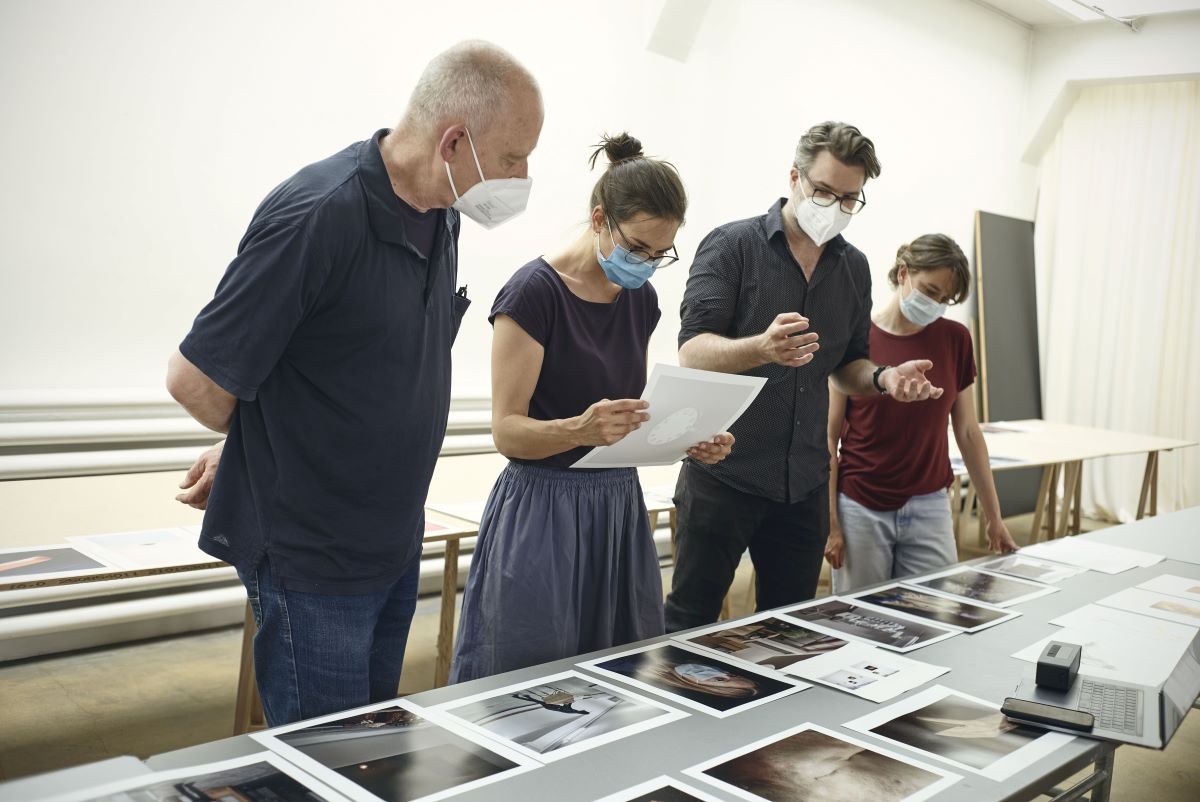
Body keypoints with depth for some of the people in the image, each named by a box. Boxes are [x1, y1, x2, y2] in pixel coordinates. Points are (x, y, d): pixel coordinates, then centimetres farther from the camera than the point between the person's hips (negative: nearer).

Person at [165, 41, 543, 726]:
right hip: (313, 559, -8)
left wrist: (240, 458, 11)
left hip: (398, 544, 8)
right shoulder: (318, 216, -24)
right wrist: (261, 448, 2)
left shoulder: (440, 216, 4)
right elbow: (196, 379, -19)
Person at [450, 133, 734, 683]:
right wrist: (580, 430, -33)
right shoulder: (534, 291, -13)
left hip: (617, 509, 7)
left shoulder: (640, 298, 9)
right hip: (543, 515, -6)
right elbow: (507, 430, -15)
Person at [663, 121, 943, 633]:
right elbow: (692, 352, -17)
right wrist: (762, 348, -36)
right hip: (723, 472, -5)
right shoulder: (732, 245, -6)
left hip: (803, 482, 5)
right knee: (690, 624, 4)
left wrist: (883, 378, -4)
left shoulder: (853, 267, 11)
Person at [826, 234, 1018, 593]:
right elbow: (828, 438, -4)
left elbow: (968, 433, 8)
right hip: (862, 511, -2)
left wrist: (994, 518, 8)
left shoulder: (955, 340, 2)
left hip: (930, 509, 2)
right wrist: (830, 523, -7)